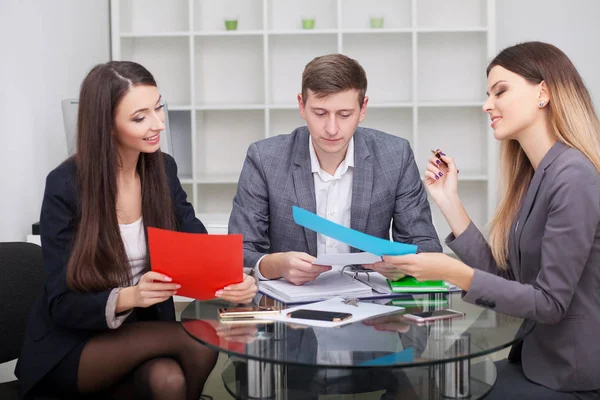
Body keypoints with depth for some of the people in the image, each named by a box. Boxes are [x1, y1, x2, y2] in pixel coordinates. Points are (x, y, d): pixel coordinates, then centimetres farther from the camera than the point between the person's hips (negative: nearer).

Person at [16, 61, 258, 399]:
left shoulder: (163, 169, -1)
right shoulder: (65, 186, -16)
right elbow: (62, 305, -15)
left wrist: (236, 279, -29)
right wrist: (128, 297, -35)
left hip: (143, 333, 5)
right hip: (71, 347, -5)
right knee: (198, 341, -29)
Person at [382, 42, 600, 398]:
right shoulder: (534, 176, 7)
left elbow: (550, 303, -21)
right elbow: (502, 276, 3)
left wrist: (452, 272, -26)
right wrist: (449, 202, -1)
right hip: (538, 358, 7)